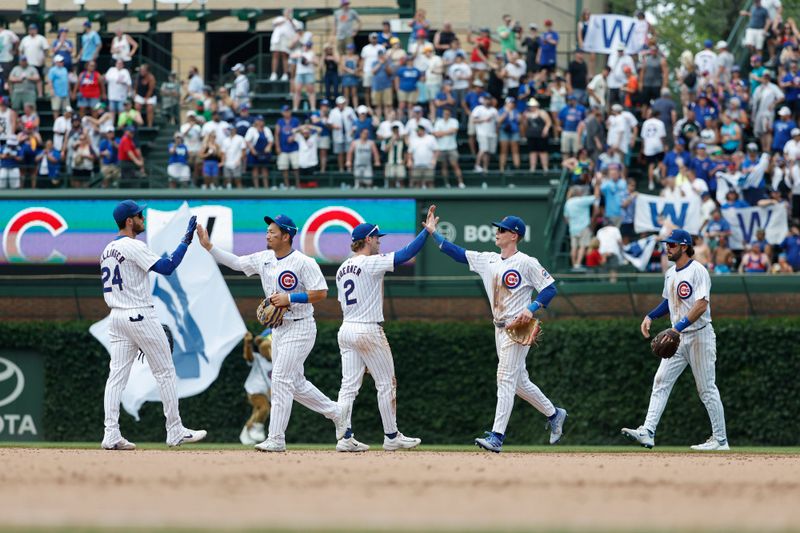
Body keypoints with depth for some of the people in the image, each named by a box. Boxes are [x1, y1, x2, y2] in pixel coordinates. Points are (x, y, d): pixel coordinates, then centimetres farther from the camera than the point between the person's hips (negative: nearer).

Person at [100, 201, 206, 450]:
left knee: (117, 375, 2)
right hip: (140, 316, -8)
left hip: (117, 317, 8)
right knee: (166, 372, 2)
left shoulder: (107, 250, 14)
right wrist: (186, 240, -14)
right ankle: (175, 431, 4)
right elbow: (166, 267, -20)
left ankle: (111, 435, -6)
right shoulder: (134, 247, -13)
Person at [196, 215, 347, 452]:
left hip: (299, 328, -8)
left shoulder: (303, 262, -15)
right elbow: (235, 262, 12)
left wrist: (289, 298, -22)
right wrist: (208, 246, 4)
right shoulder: (264, 259, 7)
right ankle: (335, 413, 29)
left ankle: (276, 439, -10)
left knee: (281, 379, -12)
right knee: (295, 383, 13)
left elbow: (321, 292, -17)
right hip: (279, 329, 8)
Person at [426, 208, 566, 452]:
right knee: (519, 381, 15)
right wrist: (433, 232, 7)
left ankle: (497, 436, -17)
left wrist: (531, 308, -23)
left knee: (506, 380, -12)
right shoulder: (488, 260, 11)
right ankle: (554, 414, 33)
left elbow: (550, 287, -10)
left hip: (518, 329, -8)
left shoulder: (526, 263, -10)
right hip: (500, 329, 8)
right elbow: (458, 253, 13)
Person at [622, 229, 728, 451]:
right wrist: (650, 316, 9)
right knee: (661, 381, -4)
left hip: (699, 335, -8)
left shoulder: (697, 271, -14)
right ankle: (648, 432, -11)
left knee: (707, 388, -2)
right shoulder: (670, 273, 12)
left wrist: (679, 326, -33)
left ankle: (720, 440, 6)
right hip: (678, 337, 8)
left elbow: (702, 305, -25)